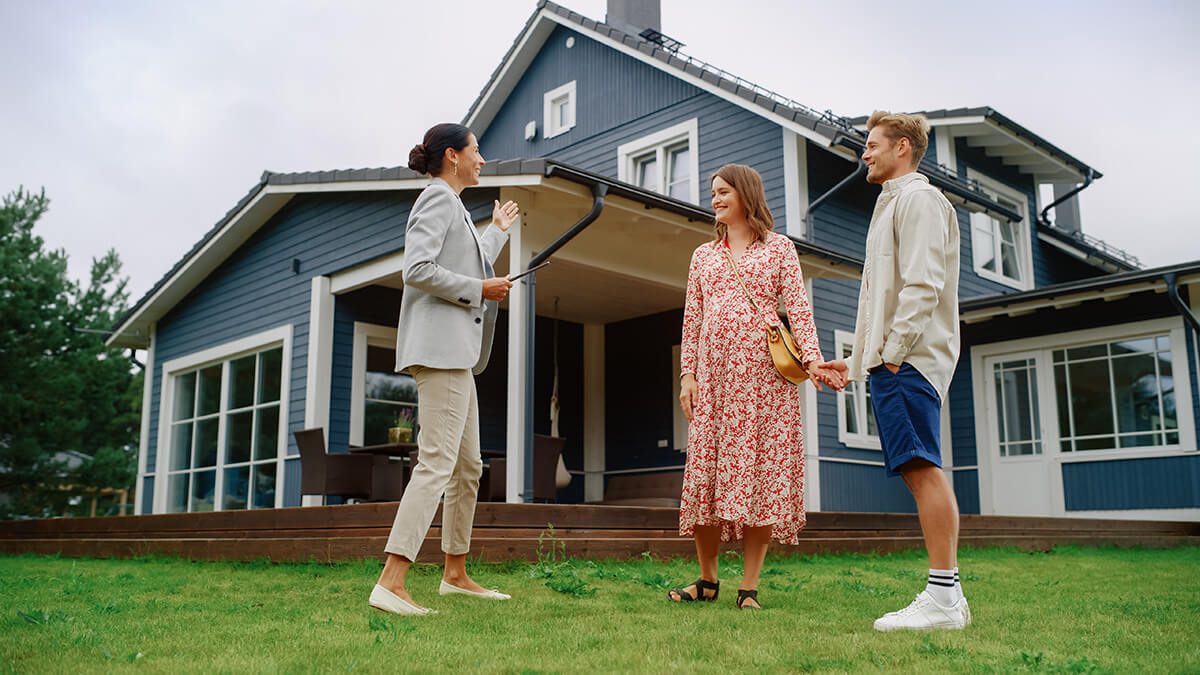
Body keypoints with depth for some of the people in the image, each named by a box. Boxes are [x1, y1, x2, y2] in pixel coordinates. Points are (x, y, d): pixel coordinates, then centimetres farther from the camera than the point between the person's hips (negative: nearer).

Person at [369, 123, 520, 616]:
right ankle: (390, 583, -18)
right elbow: (417, 270, -19)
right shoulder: (438, 197, -6)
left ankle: (455, 573, 23)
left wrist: (498, 230, 43)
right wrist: (480, 290, -12)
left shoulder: (452, 205, 24)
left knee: (468, 466, 14)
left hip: (456, 352, 11)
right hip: (440, 346, -11)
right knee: (436, 463, -16)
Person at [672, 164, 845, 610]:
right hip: (714, 372, 3)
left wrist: (812, 359, -13)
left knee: (760, 470, -5)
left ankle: (749, 586, 1)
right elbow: (692, 320, 15)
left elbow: (798, 307, 1)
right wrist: (687, 372, 3)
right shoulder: (703, 255, 21)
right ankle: (707, 580, 11)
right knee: (706, 468, -2)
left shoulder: (779, 248, 12)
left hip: (765, 371, -3)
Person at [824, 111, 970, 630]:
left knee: (921, 467, -14)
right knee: (918, 470, 6)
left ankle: (943, 597, -14)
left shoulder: (918, 198, -3)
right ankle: (947, 598, 8)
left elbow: (923, 283, -16)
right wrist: (859, 360, 24)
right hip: (890, 359, 10)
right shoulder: (892, 204, 28)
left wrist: (894, 349, -19)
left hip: (910, 358, -10)